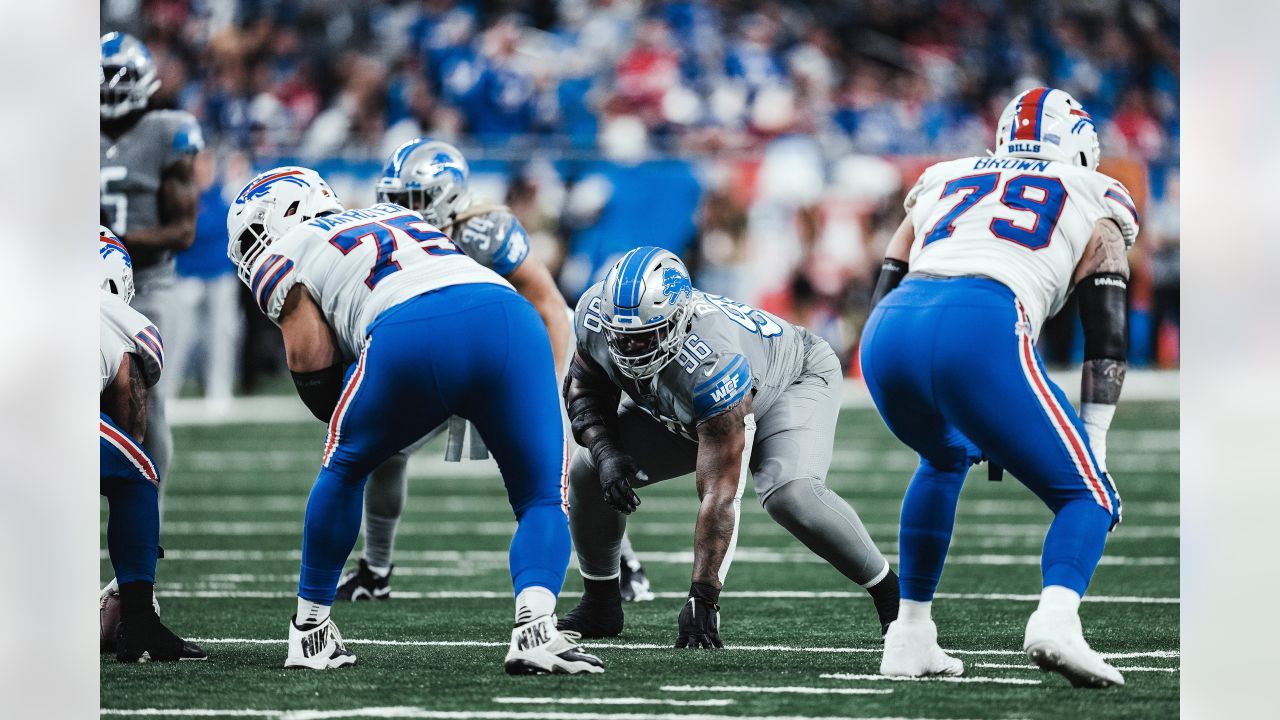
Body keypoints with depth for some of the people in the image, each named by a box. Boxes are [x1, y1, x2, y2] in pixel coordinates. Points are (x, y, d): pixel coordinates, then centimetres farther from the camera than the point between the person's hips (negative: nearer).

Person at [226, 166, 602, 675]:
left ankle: (310, 631, 29)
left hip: (411, 336, -3)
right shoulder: (392, 215, 41)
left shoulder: (281, 257, 23)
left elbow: (312, 362, 12)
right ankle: (536, 624, -14)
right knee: (542, 502, 11)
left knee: (345, 468, 23)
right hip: (510, 318, 3)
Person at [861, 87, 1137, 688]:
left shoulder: (943, 184, 35)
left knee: (946, 458, 36)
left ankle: (910, 637, 31)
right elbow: (1106, 338, 16)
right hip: (980, 333, -5)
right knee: (1086, 496, 8)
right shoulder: (1092, 204, 25)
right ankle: (1056, 620, -22)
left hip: (887, 342, 5)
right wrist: (1094, 446, 19)